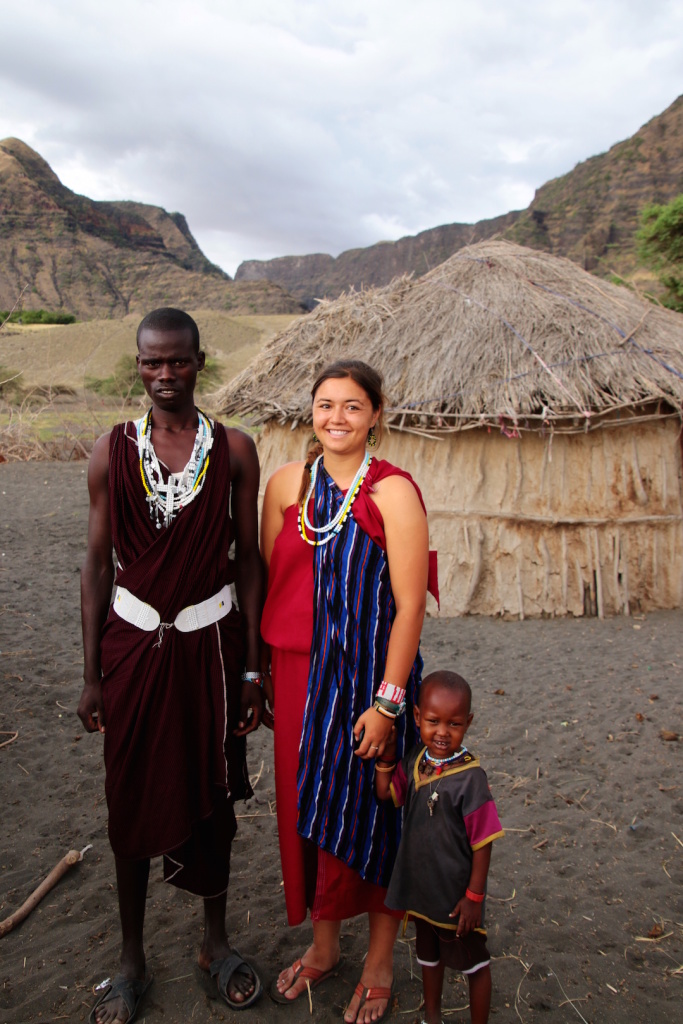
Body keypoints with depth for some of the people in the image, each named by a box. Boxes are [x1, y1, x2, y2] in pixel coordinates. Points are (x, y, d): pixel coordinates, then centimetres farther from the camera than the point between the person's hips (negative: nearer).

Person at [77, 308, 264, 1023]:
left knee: (213, 795, 14)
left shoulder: (233, 449, -3)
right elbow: (97, 564, 1)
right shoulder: (113, 453, -2)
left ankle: (216, 942, 38)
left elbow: (248, 557, 1)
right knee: (132, 800, 11)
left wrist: (251, 666, 0)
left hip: (210, 640, 0)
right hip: (133, 641, 0)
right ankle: (131, 958, 34)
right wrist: (91, 675, 1)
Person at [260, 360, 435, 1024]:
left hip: (370, 677, -4)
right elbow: (267, 580, 8)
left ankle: (379, 963, 35)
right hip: (300, 674, 4)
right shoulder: (287, 483, 1)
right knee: (308, 805, 16)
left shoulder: (393, 492, -13)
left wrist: (387, 701, -15)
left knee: (371, 812, 10)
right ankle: (322, 944, 41)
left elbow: (409, 604, -13)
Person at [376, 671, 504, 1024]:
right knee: (429, 955, 28)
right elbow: (386, 793, 3)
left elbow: (482, 841, -21)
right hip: (422, 885, 7)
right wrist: (386, 753, -10)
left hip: (456, 892, -6)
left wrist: (474, 896, -16)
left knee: (473, 963, 16)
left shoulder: (469, 776, -26)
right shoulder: (416, 760, -8)